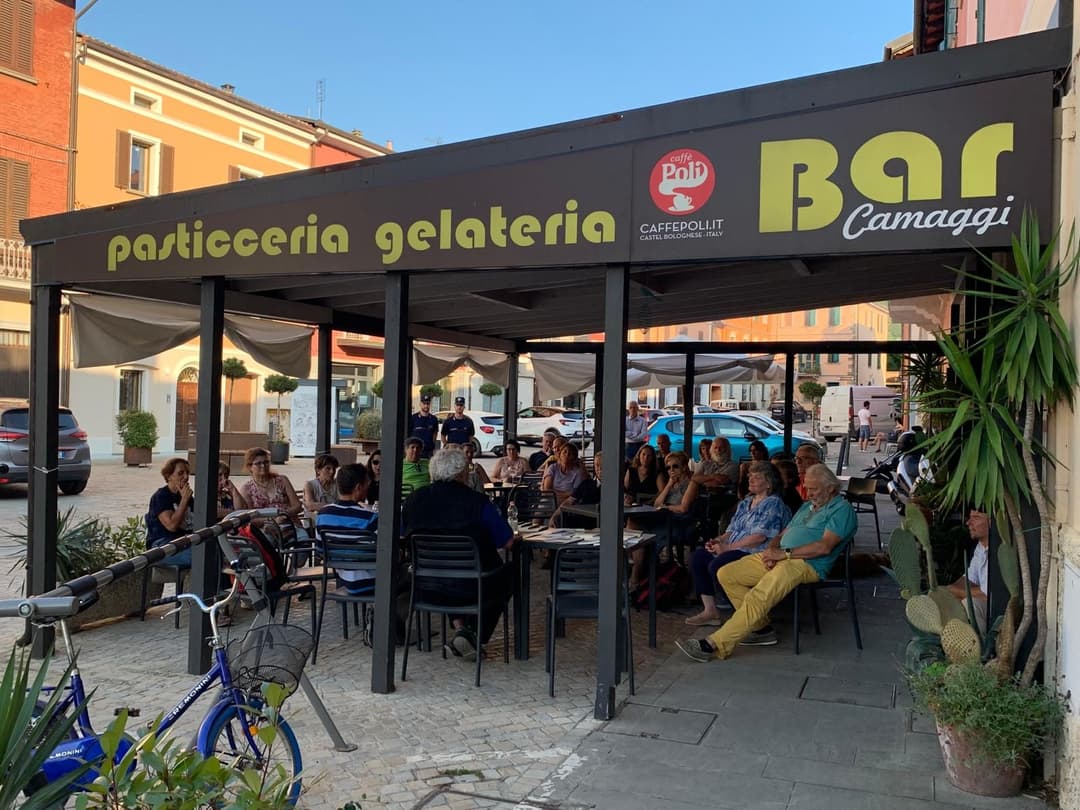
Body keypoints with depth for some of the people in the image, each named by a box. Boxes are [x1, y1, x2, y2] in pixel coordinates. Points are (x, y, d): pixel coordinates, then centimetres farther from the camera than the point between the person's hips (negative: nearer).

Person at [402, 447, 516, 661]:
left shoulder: (414, 499, -2)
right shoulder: (477, 501, -14)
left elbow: (403, 534, 15)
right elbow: (507, 541, -8)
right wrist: (480, 535, 14)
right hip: (471, 589, -4)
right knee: (507, 572, 26)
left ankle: (460, 628, 21)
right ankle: (475, 634, 14)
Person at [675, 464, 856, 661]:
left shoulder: (842, 508, 0)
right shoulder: (807, 507, 29)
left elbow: (825, 547, -14)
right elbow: (782, 535, 24)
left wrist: (785, 553, -15)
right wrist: (771, 551, 0)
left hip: (807, 564, -10)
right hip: (781, 558, 10)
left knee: (757, 598, -29)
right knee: (726, 574, -3)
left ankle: (714, 645, -30)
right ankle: (761, 628, -1)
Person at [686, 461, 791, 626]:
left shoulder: (773, 504, -7)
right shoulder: (745, 502, 21)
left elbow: (760, 537, -18)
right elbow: (733, 529, 21)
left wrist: (728, 547, -18)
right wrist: (719, 540, -2)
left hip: (756, 553, -9)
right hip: (734, 549, 9)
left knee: (716, 566, -29)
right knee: (698, 557, -8)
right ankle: (710, 610, -7)